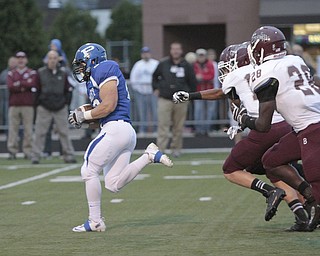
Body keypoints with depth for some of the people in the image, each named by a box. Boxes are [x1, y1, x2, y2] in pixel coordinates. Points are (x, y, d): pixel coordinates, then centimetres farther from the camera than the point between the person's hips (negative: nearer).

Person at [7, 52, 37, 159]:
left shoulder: (32, 73, 9)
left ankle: (28, 151, 1)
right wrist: (24, 85, -8)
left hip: (28, 105, -1)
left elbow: (32, 84, -10)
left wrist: (18, 84, -6)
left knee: (28, 129, -3)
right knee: (13, 128, -3)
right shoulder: (11, 73, 14)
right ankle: (12, 151, -1)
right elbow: (10, 87, -3)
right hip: (14, 105, 1)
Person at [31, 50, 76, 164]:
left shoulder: (63, 73, 6)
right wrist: (38, 104, 1)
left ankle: (69, 155, 8)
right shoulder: (40, 73, 2)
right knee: (39, 133, -3)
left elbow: (68, 90, 13)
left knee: (64, 132, 3)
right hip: (44, 108, -1)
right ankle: (35, 156, 0)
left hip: (60, 109, 1)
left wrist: (66, 103, 4)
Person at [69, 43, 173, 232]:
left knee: (89, 171, -1)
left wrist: (84, 115, -5)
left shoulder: (104, 70, -6)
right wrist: (84, 120, 10)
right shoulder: (94, 79, 23)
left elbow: (109, 105, -15)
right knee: (113, 184, 6)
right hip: (126, 131, 10)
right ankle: (150, 156, 3)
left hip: (116, 129, -10)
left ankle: (95, 222, 4)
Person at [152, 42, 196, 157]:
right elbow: (155, 76, 21)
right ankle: (160, 149, -10)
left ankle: (176, 148, 17)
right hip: (164, 99, -1)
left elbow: (192, 82, 14)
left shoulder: (187, 66, 4)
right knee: (163, 125, -8)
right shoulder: (163, 64, 5)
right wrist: (156, 88, 12)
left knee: (178, 126, 5)